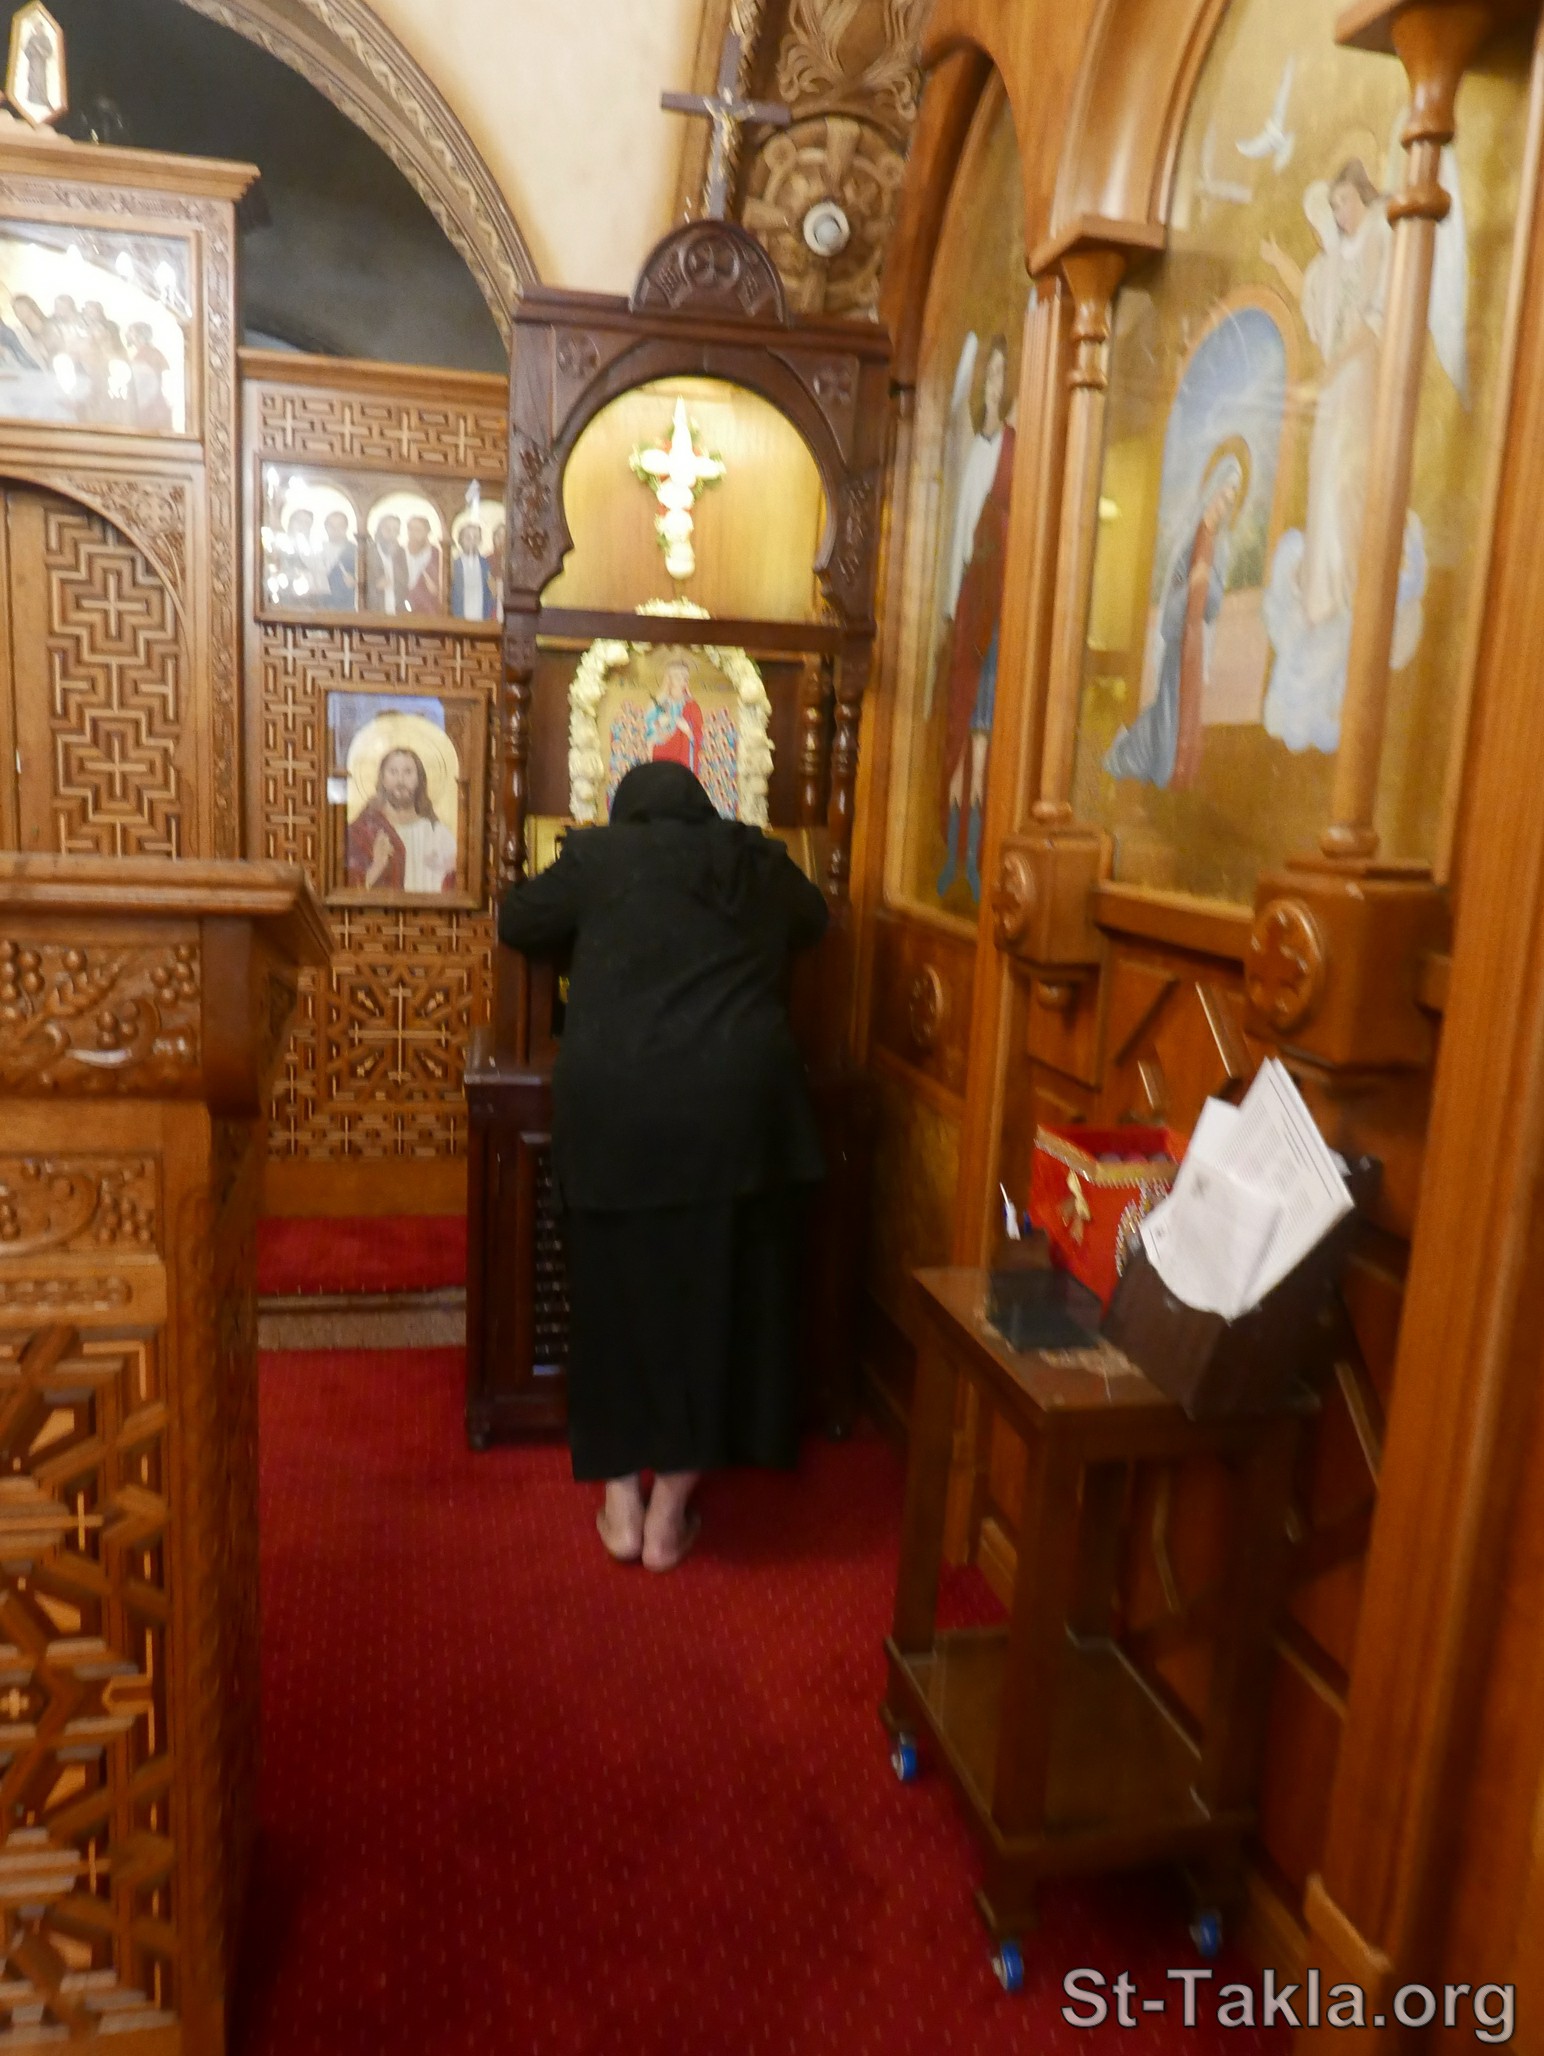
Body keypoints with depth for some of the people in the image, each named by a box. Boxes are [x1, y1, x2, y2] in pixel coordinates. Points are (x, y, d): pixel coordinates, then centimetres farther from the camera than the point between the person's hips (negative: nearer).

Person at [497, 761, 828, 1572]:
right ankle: (671, 1511, 18)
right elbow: (813, 922, 33)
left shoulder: (599, 855, 8)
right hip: (734, 1105, 1)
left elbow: (516, 922, 21)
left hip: (614, 1107, -1)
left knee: (618, 1286, 13)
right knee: (714, 1290, 10)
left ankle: (622, 1499, 20)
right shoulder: (758, 861, 14)